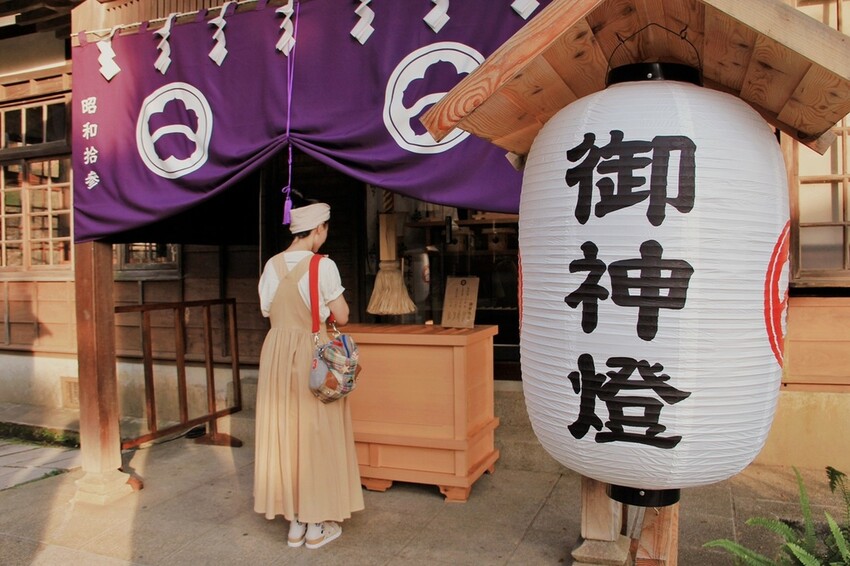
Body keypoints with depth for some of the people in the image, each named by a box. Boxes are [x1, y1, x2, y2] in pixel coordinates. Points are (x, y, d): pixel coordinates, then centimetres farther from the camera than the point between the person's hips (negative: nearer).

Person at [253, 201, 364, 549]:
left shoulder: (272, 266, 4)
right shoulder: (323, 266, -13)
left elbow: (268, 313, 12)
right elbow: (341, 316, -10)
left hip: (277, 354, 5)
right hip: (313, 354, -5)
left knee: (284, 432, 12)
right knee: (317, 434, 5)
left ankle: (295, 523, 22)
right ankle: (318, 526, 15)